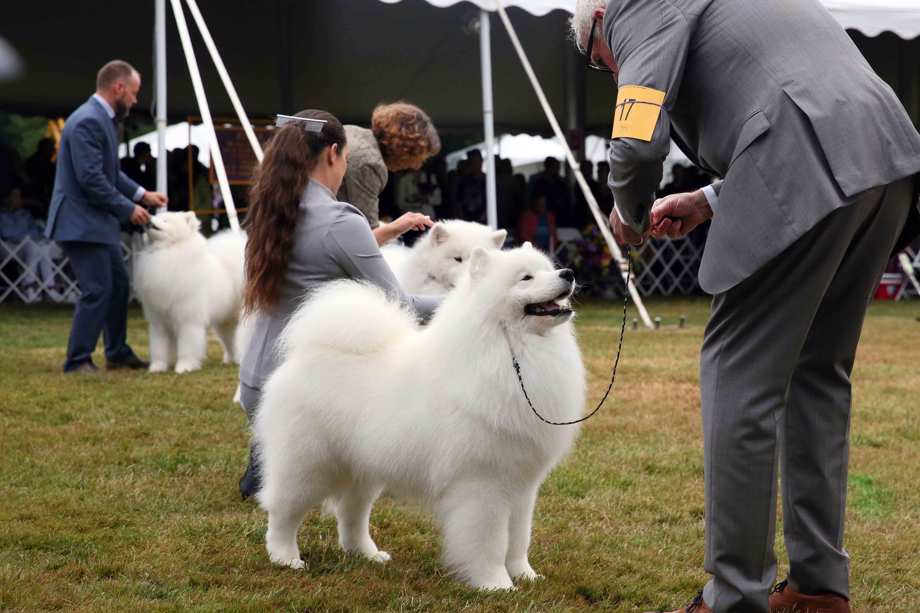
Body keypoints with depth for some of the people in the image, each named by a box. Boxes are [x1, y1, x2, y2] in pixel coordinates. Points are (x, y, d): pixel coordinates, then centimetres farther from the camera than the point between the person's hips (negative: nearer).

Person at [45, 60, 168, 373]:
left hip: (99, 222, 11)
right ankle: (77, 361, -1)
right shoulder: (87, 121, -19)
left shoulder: (102, 118, 13)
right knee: (97, 290, -9)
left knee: (118, 285, 16)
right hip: (81, 223, -11)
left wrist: (142, 194, 13)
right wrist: (128, 209, -15)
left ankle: (118, 353, 27)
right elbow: (91, 179, -24)